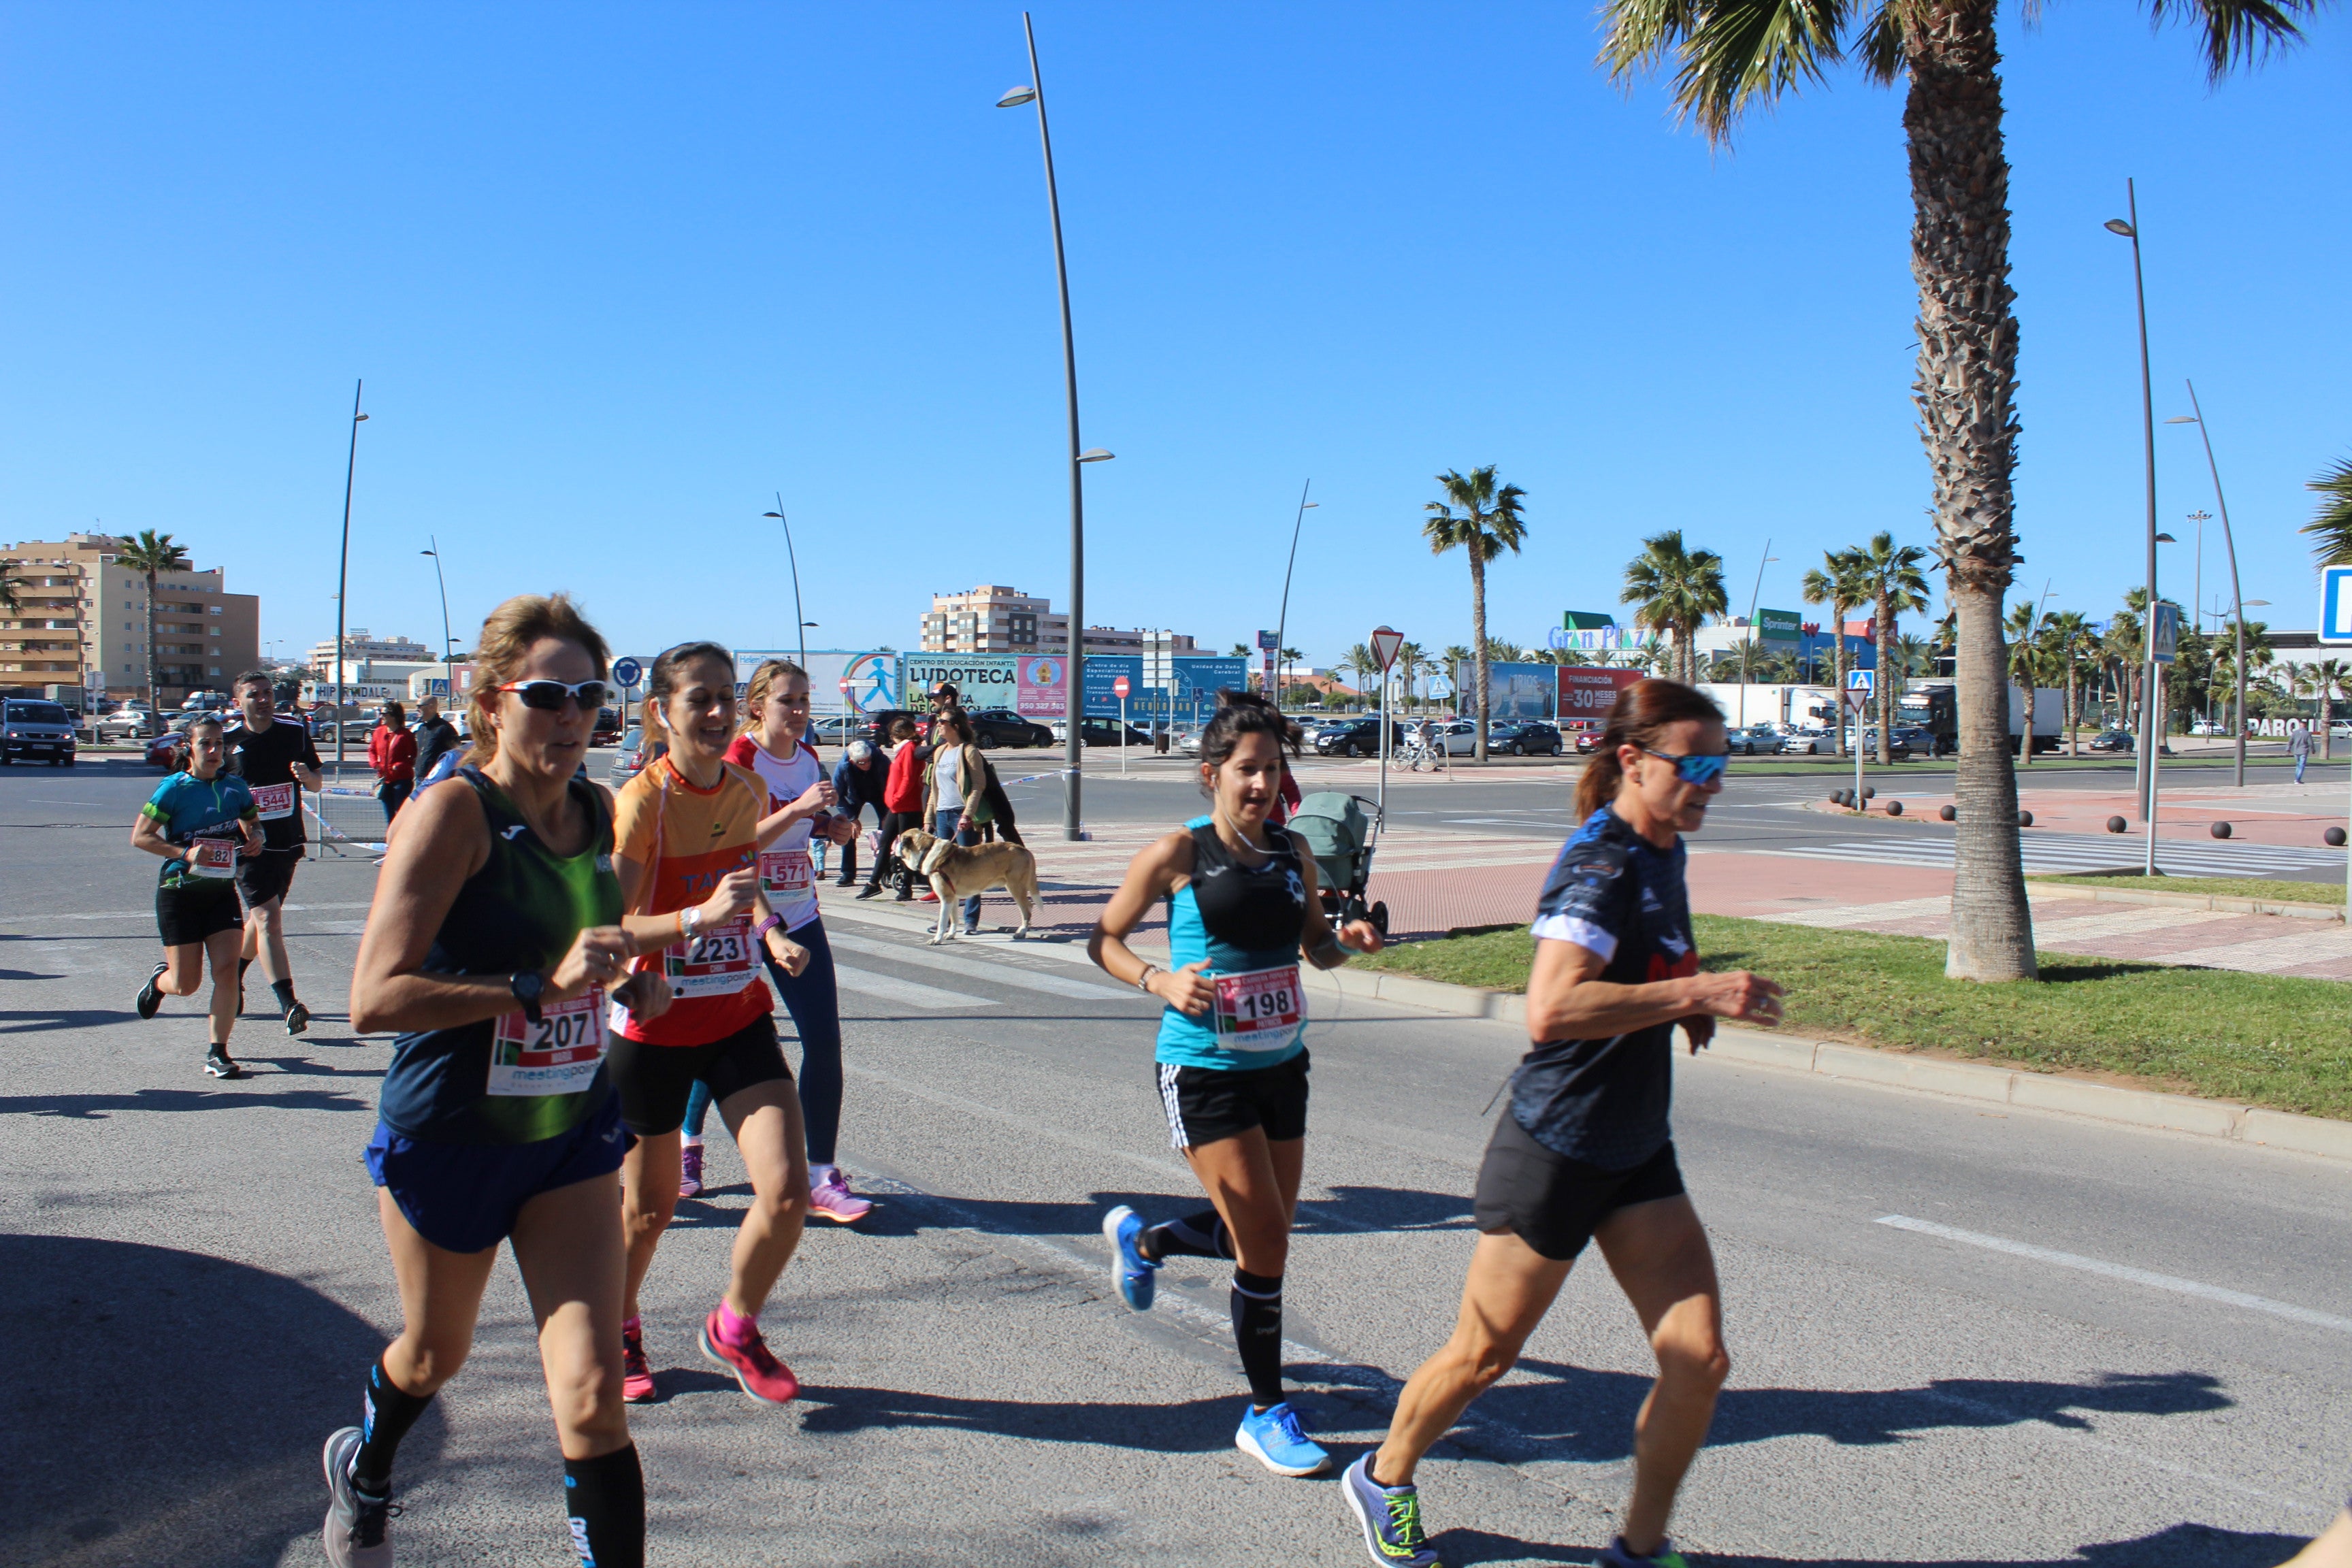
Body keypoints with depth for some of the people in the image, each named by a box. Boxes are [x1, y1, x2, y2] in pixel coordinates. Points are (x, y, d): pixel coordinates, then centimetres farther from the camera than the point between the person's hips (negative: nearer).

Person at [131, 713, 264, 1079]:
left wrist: (255, 840, -2)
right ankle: (158, 981, 42)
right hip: (179, 893, -3)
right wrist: (185, 853, -23)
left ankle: (217, 1053, 0)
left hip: (222, 891, 3)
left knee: (227, 970, -10)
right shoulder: (175, 788, -9)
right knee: (186, 985, 4)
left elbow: (253, 824, 21)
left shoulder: (235, 787, 4)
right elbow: (140, 836, -10)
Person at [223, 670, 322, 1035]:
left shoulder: (295, 733, 5)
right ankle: (288, 1004, -18)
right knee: (268, 919, -14)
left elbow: (316, 783, 12)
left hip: (287, 843, 4)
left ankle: (232, 977, 40)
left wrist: (307, 776, -11)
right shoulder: (227, 742, -2)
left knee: (261, 919, 17)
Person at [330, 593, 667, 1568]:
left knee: (592, 1396, -7)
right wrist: (541, 987, -34)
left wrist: (626, 979, 0)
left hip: (573, 1128, 4)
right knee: (434, 1355, 23)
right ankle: (362, 1471, 57)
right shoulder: (455, 810, -19)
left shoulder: (596, 810, 0)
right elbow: (374, 998, -26)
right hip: (451, 1132, -3)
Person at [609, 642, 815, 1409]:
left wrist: (770, 931, 3)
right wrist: (698, 917, -36)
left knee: (787, 1192, -8)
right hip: (655, 1026, -4)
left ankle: (734, 1328, 20)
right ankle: (619, 1331, 42)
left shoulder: (747, 789, 1)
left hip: (739, 1017, 4)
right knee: (649, 1208, 12)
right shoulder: (642, 800, -16)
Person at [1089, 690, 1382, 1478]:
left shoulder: (1292, 852, 4)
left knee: (1264, 1234, 16)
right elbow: (1103, 940, -3)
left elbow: (1316, 946, 17)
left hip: (1280, 1065, 6)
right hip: (1203, 1070, -6)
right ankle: (1266, 1415, 13)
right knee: (1265, 1245, -7)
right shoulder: (1178, 853, -10)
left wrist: (1347, 940, -5)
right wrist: (1159, 980, -20)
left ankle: (1141, 1239, 46)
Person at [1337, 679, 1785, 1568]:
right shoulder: (1601, 865, -21)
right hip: (1555, 1151, -8)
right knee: (1486, 1355, 9)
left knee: (1699, 1360, 1)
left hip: (1637, 1154, 8)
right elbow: (1550, 1010, -36)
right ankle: (1383, 1480, 36)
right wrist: (1697, 993, -31)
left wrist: (1688, 1001, 9)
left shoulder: (1661, 853, 8)